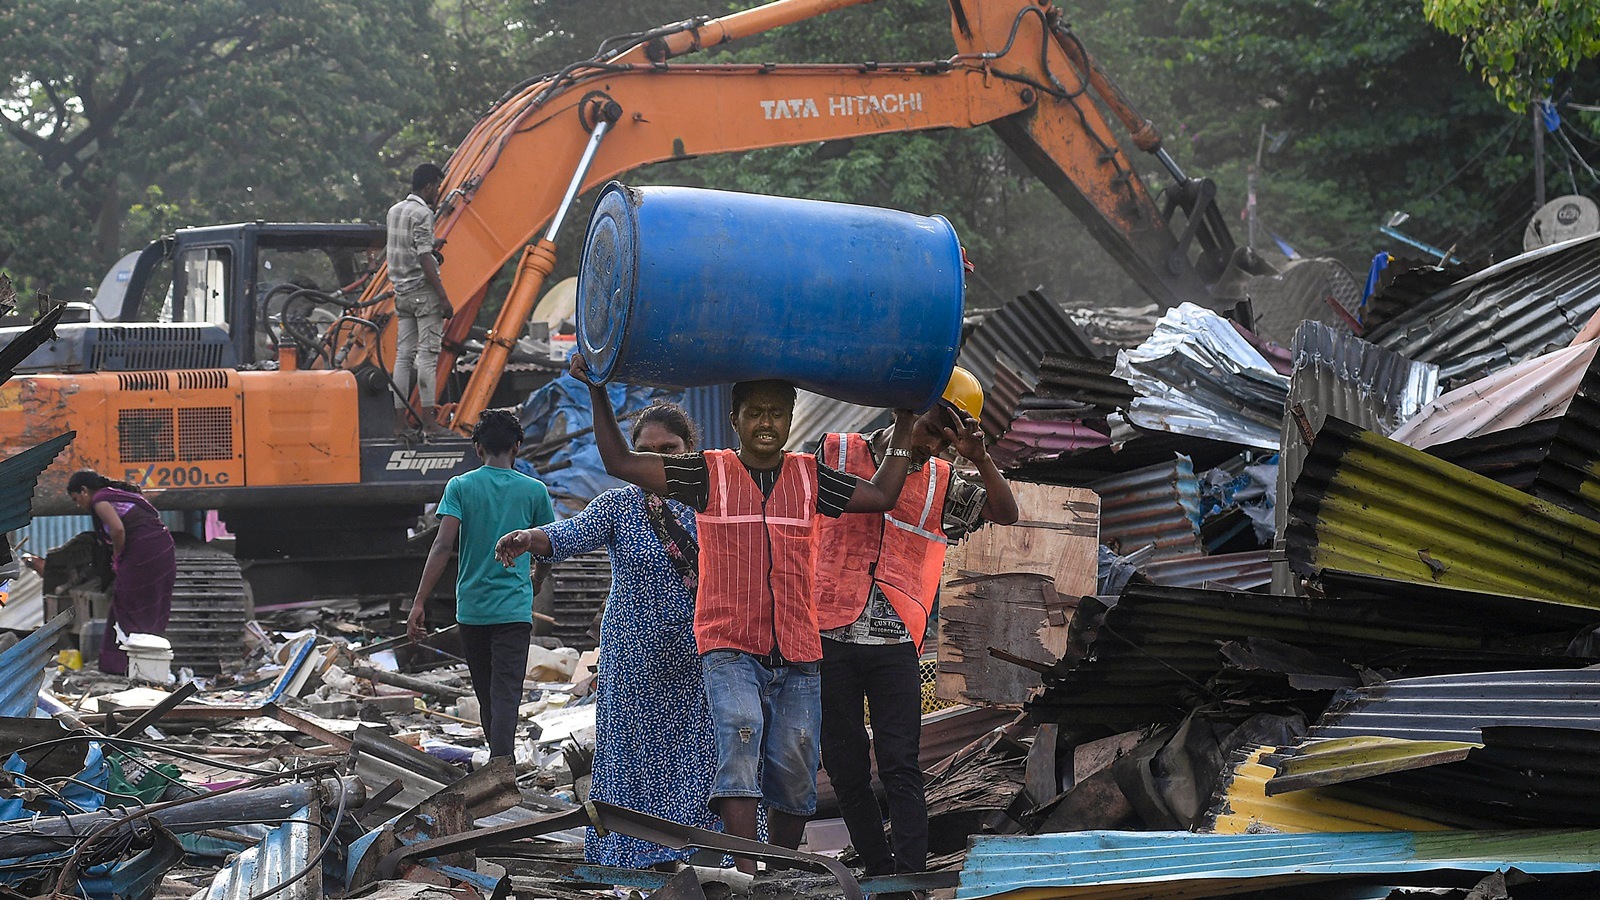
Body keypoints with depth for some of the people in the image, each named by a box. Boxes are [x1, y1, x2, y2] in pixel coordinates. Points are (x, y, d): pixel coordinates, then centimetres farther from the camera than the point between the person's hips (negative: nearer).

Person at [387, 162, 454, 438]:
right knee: (427, 355, -7)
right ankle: (429, 422, -10)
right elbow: (424, 258, -18)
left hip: (402, 291, 8)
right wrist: (443, 296, -17)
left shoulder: (394, 211, 14)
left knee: (403, 355, 7)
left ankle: (399, 422, 6)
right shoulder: (422, 214, -12)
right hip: (423, 291, -8)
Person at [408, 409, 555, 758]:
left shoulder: (460, 487, -1)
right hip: (514, 609, -2)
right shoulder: (534, 490, 0)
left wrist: (418, 604, -12)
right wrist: (537, 581, 31)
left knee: (486, 695, 17)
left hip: (471, 609, 2)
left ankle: (499, 759, 34)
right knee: (506, 696, -8)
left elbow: (443, 545, -11)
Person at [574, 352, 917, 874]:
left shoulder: (808, 477, 12)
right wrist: (599, 394, -7)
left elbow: (881, 496, 17)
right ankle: (745, 875, -31)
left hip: (797, 654, 4)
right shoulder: (709, 473, 3)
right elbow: (621, 463, 1)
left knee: (795, 776, 3)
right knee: (740, 741, -25)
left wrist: (904, 428, 15)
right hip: (730, 648, -3)